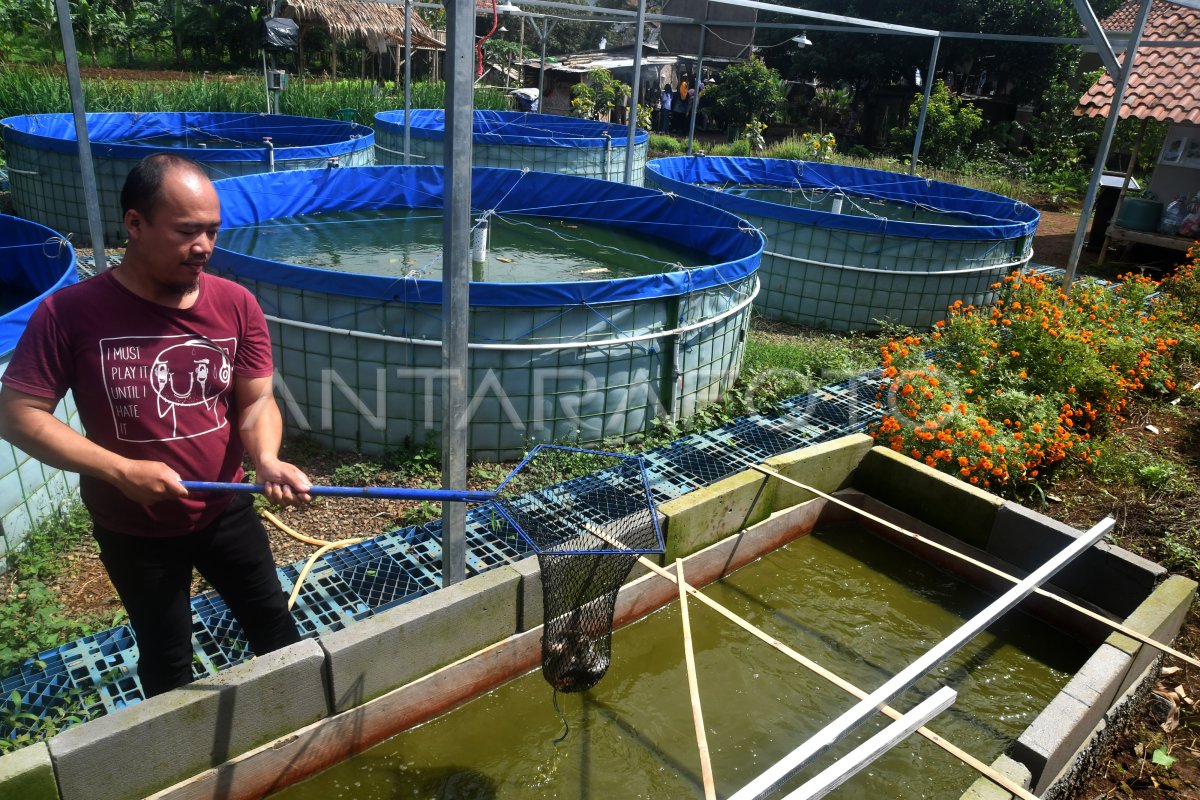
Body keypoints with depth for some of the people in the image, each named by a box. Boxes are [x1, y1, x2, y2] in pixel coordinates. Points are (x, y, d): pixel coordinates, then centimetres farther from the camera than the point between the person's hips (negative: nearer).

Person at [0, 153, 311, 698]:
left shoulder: (236, 305, -10)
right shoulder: (71, 313, -18)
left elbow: (256, 401, -9)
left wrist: (267, 460, -30)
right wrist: (121, 471, -23)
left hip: (225, 512, 2)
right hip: (133, 530, -2)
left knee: (276, 629, 18)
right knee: (166, 662, 19)